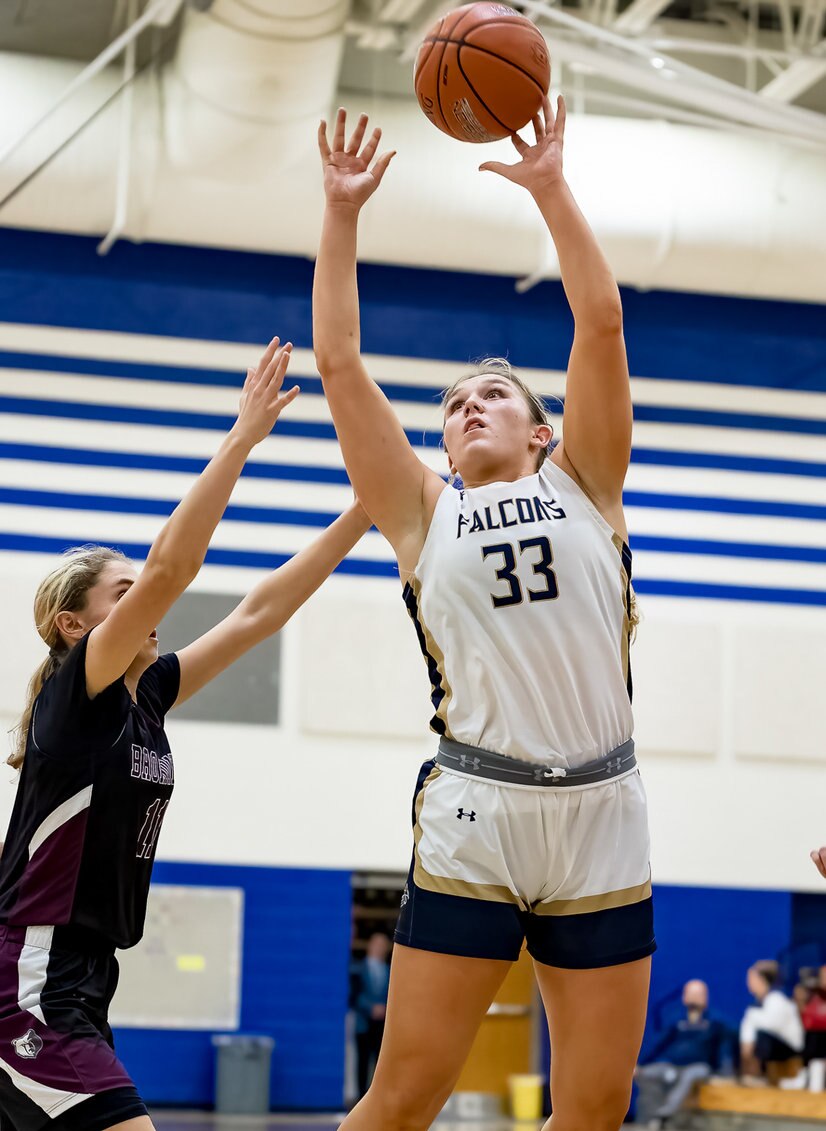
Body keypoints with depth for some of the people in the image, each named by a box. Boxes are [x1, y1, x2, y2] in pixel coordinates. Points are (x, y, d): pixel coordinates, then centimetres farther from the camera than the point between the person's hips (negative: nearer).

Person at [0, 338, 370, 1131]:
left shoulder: (144, 697, 11)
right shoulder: (77, 693, -9)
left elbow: (259, 612, 11)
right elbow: (168, 570, -22)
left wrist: (364, 511, 8)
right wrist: (244, 436, -23)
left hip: (79, 984, 9)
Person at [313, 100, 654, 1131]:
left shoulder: (582, 486, 14)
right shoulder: (424, 514, 13)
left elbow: (601, 323, 5)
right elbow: (339, 362, 7)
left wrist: (550, 187, 4)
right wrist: (342, 214, 5)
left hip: (601, 813, 1)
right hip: (475, 813, -1)